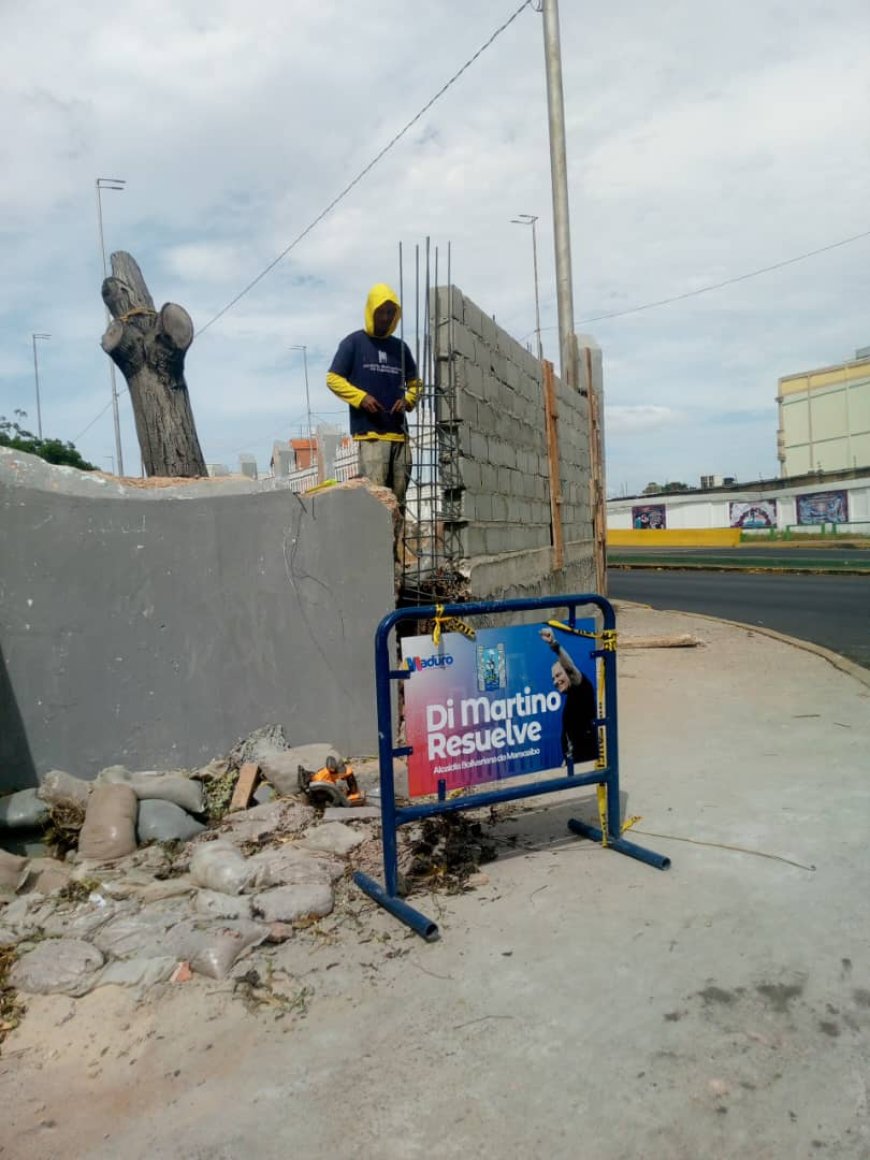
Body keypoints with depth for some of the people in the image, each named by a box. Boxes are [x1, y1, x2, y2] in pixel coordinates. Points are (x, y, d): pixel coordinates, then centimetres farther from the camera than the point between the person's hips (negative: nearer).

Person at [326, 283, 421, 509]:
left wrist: (408, 400, 2)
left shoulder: (400, 347, 17)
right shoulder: (353, 343, 4)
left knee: (398, 497, 5)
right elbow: (333, 379, 1)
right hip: (369, 432, -5)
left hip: (399, 433, 5)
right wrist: (361, 397, -14)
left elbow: (414, 382, 24)